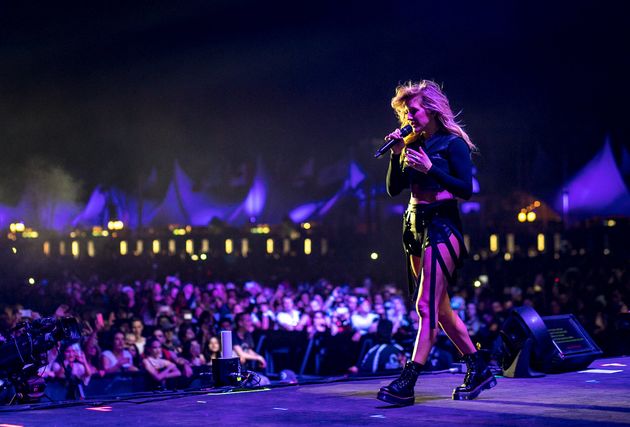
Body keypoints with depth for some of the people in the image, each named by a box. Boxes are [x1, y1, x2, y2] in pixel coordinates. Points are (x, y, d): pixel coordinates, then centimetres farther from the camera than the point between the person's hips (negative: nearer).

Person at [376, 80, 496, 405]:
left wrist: (431, 168, -20)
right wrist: (397, 155, -1)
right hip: (415, 224, 9)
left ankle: (407, 382, -21)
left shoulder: (452, 143, -5)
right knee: (440, 308, 11)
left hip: (442, 224, -8)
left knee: (427, 306, -14)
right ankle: (479, 370, 21)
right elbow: (394, 189, 12)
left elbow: (466, 189, -12)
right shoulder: (413, 145, 14)